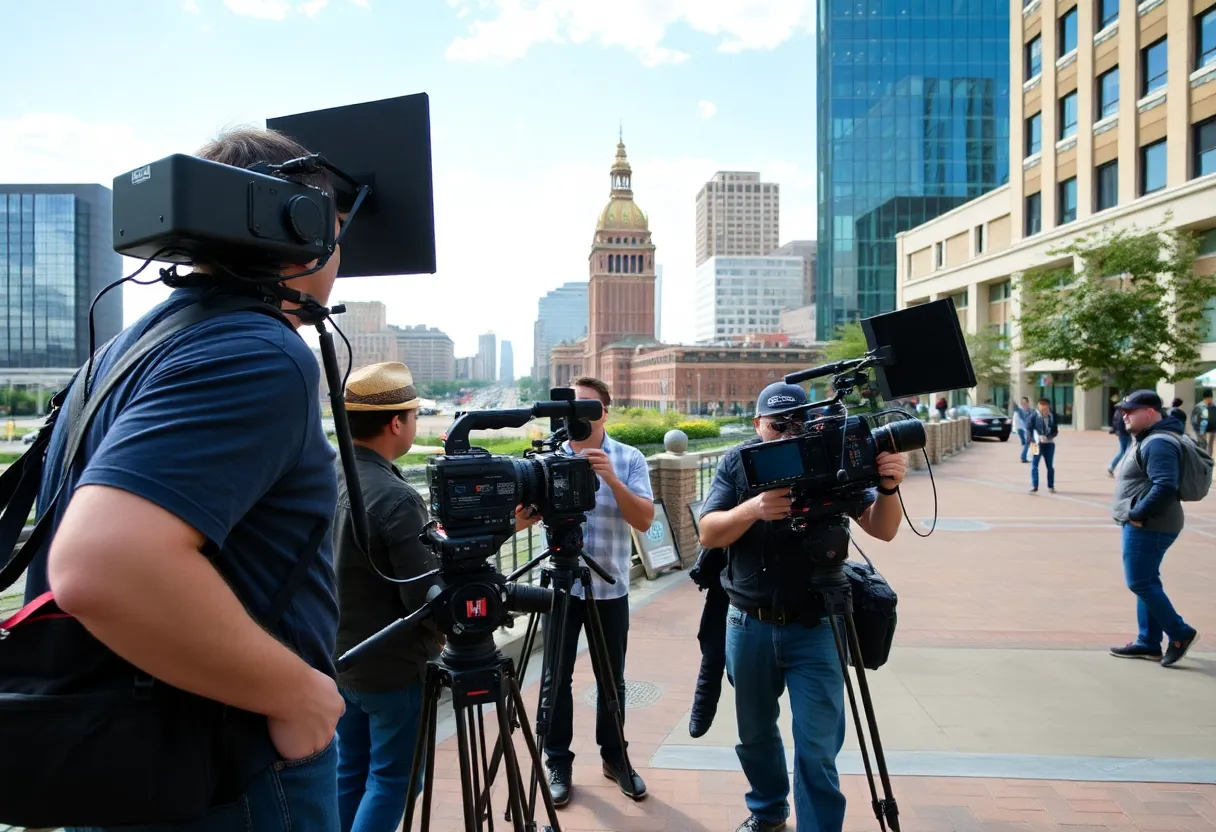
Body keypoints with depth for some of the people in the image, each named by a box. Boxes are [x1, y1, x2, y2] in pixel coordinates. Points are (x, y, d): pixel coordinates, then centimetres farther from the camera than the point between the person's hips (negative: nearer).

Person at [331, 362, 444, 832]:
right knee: (391, 780, 8)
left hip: (338, 660, 8)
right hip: (393, 668, -7)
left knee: (349, 772, 19)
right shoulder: (395, 498, -25)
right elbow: (426, 597, -22)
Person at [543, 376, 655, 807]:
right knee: (557, 678, 5)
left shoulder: (630, 459, -2)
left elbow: (645, 520, -11)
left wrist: (612, 479, -24)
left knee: (612, 678, 11)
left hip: (611, 587, 0)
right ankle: (558, 763, 21)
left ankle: (614, 757, 29)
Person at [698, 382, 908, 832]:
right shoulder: (736, 463, -2)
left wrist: (887, 488, -30)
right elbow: (708, 533, -11)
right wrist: (753, 510, -30)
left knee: (817, 750, -3)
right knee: (754, 733, 19)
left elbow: (882, 529, -8)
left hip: (814, 627, -2)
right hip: (748, 626, 2)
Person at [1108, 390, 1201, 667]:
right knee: (1147, 582, 13)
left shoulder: (1159, 443, -19)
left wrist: (1137, 514, -22)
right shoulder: (1148, 439, 15)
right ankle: (1149, 643, 19)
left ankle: (1180, 633, 6)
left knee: (1139, 582, -6)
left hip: (1149, 526, -11)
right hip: (1144, 525, 11)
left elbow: (1165, 487, -30)